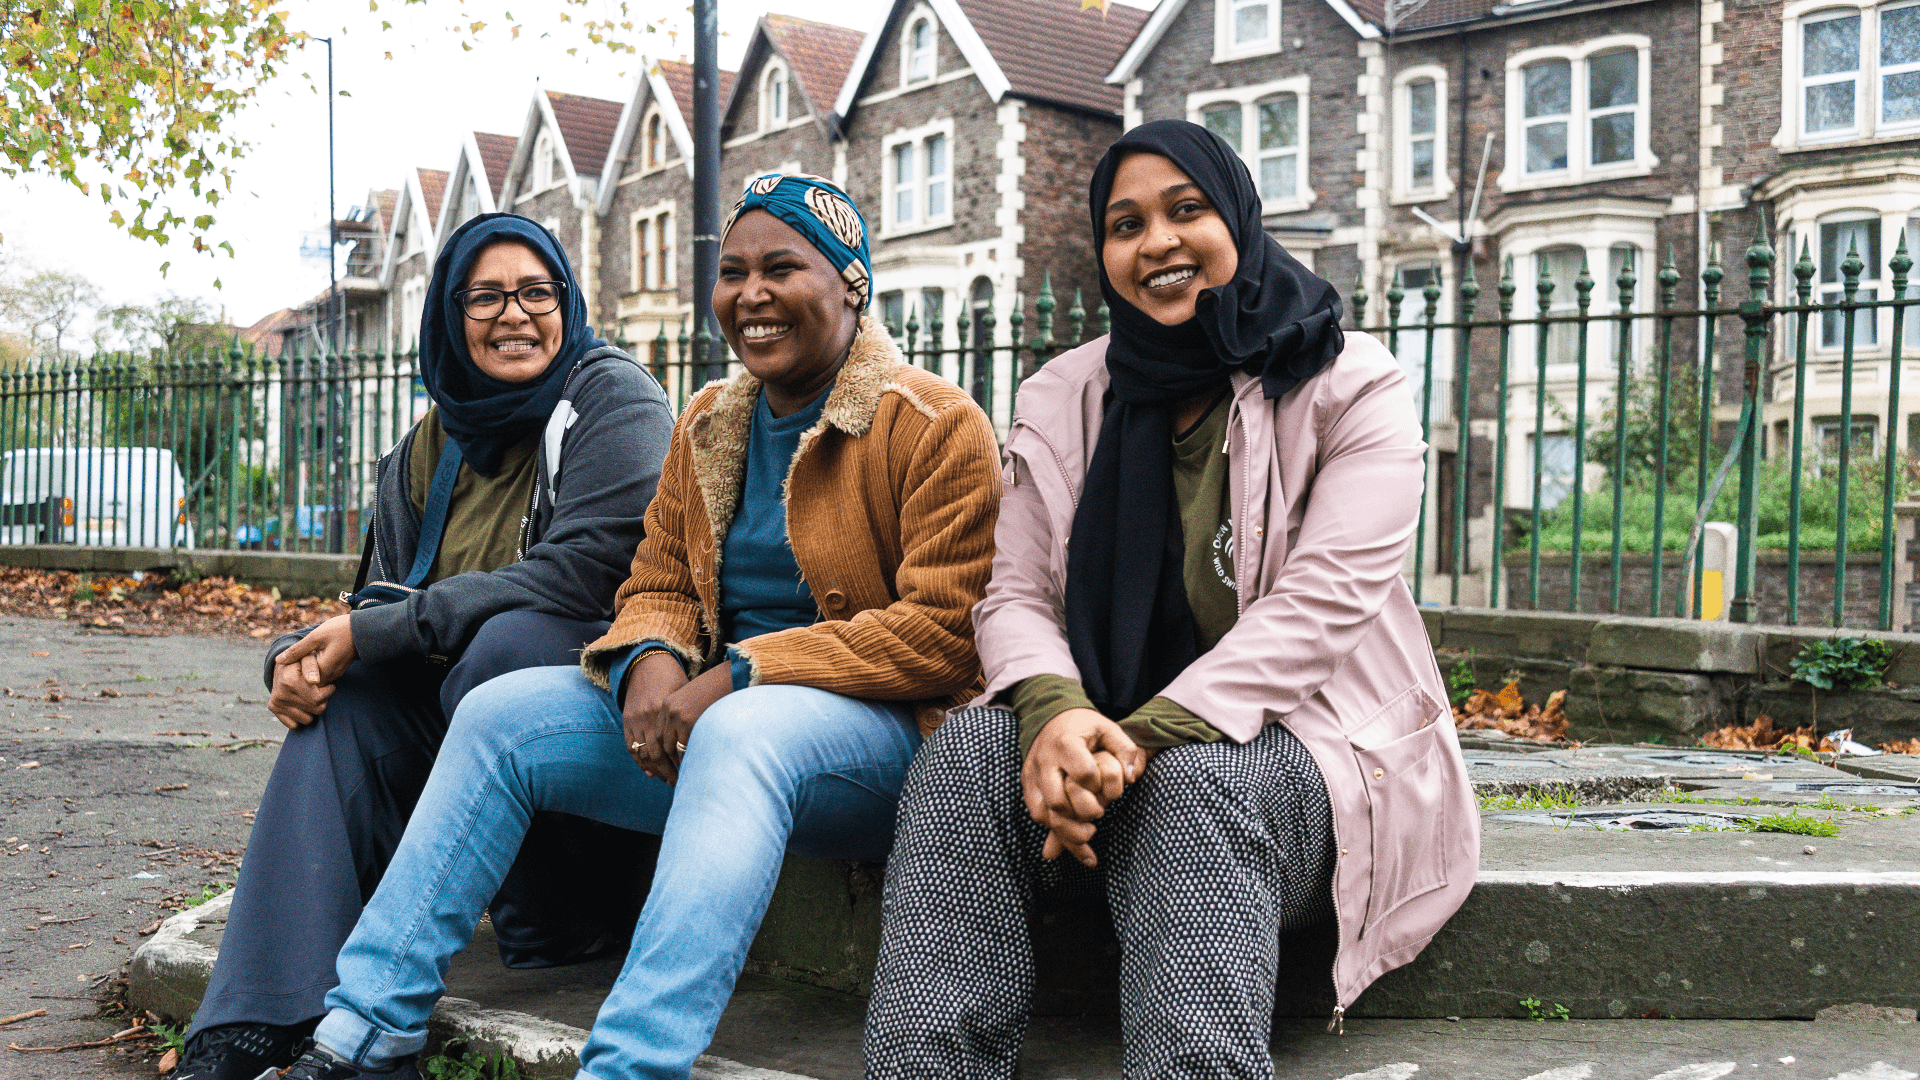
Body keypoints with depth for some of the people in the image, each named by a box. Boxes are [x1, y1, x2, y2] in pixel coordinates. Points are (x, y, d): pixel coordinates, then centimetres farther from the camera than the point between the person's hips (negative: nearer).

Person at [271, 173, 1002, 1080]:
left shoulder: (934, 425, -9)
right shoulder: (709, 426, 13)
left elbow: (943, 632, -17)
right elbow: (656, 584, 15)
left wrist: (739, 677, -22)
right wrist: (650, 662, -11)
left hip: (885, 733, -7)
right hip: (711, 724, 7)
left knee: (741, 735, -39)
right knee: (500, 714, -6)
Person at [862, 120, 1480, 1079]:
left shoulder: (1349, 388, -3)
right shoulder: (1066, 399, 9)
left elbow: (1319, 604, -15)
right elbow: (1015, 594, 1)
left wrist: (1152, 733, -27)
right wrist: (1052, 708, -23)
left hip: (1302, 753, -3)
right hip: (1104, 742, 3)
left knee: (1192, 782, -37)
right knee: (966, 752, -27)